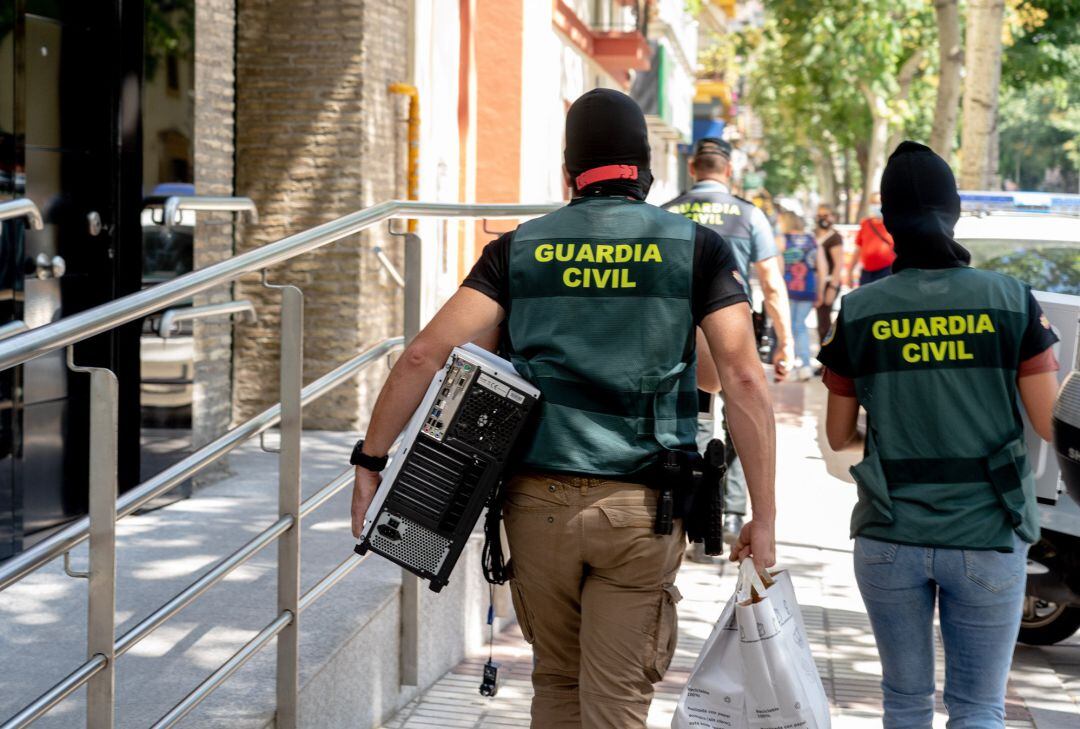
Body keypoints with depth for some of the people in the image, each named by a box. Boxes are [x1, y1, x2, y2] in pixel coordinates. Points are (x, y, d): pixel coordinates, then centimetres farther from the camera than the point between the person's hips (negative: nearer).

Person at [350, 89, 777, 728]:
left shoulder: (520, 249, 6)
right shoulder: (697, 248, 2)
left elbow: (426, 354, -2)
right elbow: (744, 380, -8)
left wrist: (371, 460, 6)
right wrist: (764, 518, -5)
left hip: (540, 502, 2)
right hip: (640, 508, -2)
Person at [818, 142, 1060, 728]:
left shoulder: (859, 313, -4)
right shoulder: (1011, 301, -7)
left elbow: (838, 436, 4)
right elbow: (1049, 424, -3)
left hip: (889, 538, 1)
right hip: (986, 538, -1)